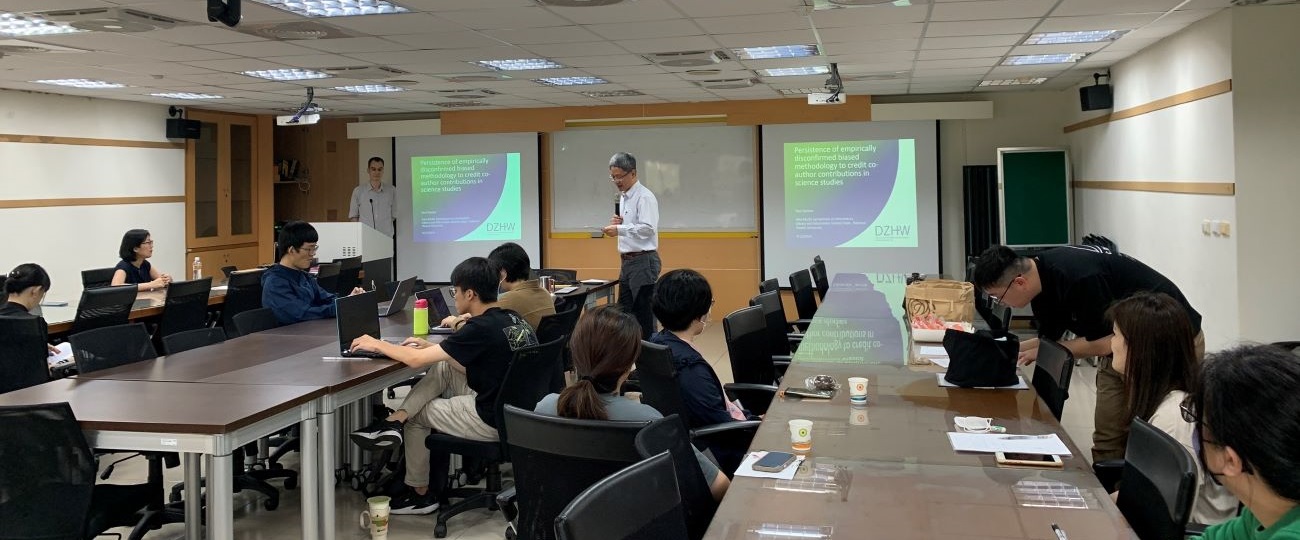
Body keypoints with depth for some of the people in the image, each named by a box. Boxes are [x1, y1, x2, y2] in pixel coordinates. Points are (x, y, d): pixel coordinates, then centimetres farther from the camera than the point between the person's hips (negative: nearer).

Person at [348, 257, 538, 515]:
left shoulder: (482, 328, -20)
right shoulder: (513, 319, 4)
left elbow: (416, 359, -17)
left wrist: (377, 344, -2)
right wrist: (432, 347, 13)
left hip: (493, 421, -8)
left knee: (416, 414, 16)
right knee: (443, 369, 12)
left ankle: (421, 493, 29)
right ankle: (395, 421, 3)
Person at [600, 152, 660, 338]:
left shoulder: (644, 197, -12)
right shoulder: (623, 197, 16)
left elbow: (648, 228, -21)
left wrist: (619, 229, -24)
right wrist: (616, 223, 3)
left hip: (643, 261, -9)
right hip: (627, 261, 9)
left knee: (644, 316, -4)